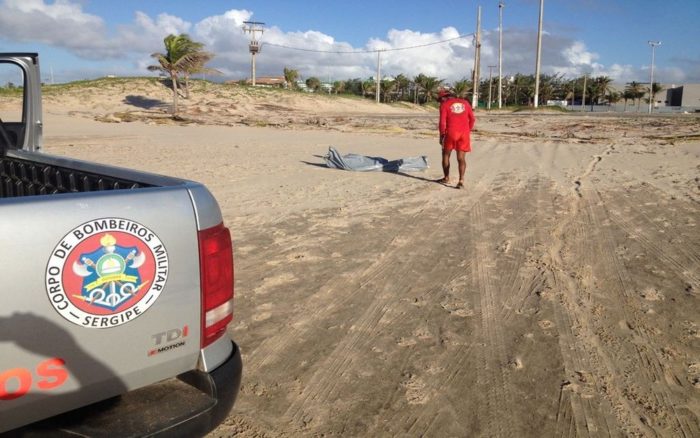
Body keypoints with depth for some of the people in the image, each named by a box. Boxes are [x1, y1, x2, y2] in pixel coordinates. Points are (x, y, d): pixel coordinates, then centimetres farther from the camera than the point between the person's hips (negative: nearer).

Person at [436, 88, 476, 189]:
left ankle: (446, 178, 23)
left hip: (451, 133, -3)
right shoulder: (465, 103, 13)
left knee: (446, 155, 17)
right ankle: (461, 180, -10)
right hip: (464, 133, 3)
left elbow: (442, 122, -7)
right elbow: (472, 119, 11)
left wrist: (441, 136, 2)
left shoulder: (444, 105, 0)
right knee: (461, 158, 4)